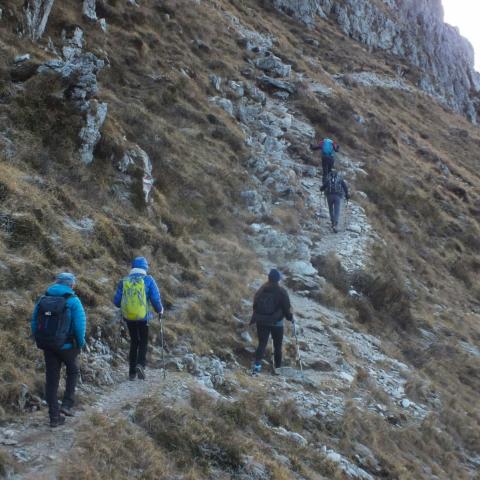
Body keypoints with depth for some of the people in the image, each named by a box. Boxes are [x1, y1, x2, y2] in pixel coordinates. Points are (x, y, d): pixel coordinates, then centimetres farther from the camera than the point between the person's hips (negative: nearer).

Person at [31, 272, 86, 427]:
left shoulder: (43, 299, 5)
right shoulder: (73, 301, -10)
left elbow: (34, 323, 6)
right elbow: (80, 325, -14)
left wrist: (40, 342, 14)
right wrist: (80, 344, 0)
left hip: (47, 346, 4)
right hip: (66, 345, -4)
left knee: (51, 379, 11)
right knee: (73, 371, 22)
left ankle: (54, 416, 13)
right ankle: (67, 404, 11)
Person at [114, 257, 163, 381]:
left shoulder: (124, 281, -1)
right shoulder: (148, 280, -6)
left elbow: (116, 301, 2)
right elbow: (156, 299, -9)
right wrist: (160, 310, 11)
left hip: (128, 318, 2)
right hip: (143, 317, -2)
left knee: (134, 342, 18)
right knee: (143, 342, 13)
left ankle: (132, 372, 18)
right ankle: (141, 364, -13)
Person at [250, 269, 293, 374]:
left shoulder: (261, 289, 2)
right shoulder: (281, 292, -12)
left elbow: (255, 305, 8)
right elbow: (286, 307, -9)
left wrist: (254, 318, 17)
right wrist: (290, 317, 9)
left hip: (261, 322, 3)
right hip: (277, 323, -3)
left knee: (262, 343, 3)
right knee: (277, 346, 12)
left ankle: (257, 364, -17)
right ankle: (278, 367, 20)